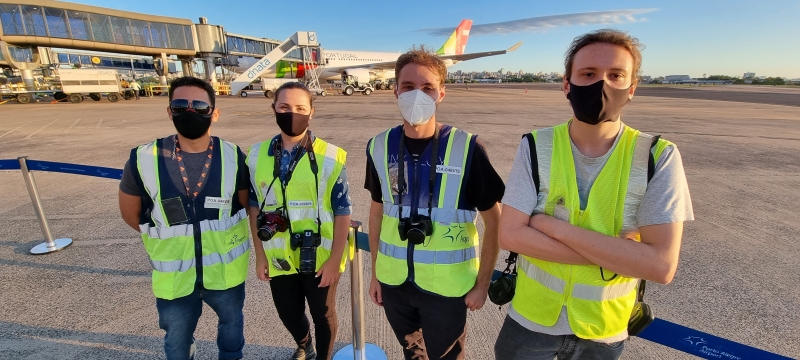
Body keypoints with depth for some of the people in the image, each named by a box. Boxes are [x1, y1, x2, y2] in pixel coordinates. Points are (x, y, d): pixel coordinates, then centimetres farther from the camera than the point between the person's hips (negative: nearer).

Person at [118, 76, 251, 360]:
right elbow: (130, 213, 1)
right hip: (173, 275, 0)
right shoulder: (143, 160, -14)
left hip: (226, 270, 1)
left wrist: (217, 233, 0)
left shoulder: (233, 158, -13)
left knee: (232, 323, 28)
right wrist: (169, 236, 2)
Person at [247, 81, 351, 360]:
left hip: (320, 258, -3)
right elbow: (254, 207, 5)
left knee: (323, 315, 17)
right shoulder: (257, 156, -2)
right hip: (278, 258, 4)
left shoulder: (330, 157, -15)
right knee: (288, 314, 23)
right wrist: (260, 255, 6)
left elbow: (342, 212, -12)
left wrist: (334, 260, -11)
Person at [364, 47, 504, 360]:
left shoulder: (467, 149, -16)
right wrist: (375, 272, 8)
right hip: (394, 282, 4)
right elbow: (377, 210, 5)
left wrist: (482, 283, -6)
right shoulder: (379, 147, -5)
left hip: (446, 285, -3)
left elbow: (494, 221, -8)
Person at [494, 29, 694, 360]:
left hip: (604, 330, 1)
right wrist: (616, 254, -21)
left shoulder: (658, 156, -13)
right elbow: (510, 235, -19)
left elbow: (661, 265, -21)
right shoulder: (536, 146, -13)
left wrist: (552, 226, -25)